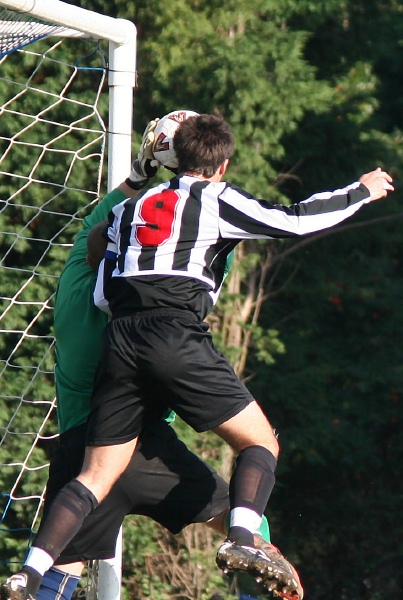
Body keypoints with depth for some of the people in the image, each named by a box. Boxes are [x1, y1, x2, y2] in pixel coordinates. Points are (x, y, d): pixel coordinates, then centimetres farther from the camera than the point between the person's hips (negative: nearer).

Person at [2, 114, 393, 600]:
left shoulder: (129, 209, 25)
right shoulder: (215, 199, 10)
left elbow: (102, 294, 20)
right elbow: (295, 221, 7)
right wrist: (362, 191, 20)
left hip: (119, 342, 5)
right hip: (177, 338, -5)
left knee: (96, 477, 7)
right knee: (260, 442, 7)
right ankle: (240, 540, -17)